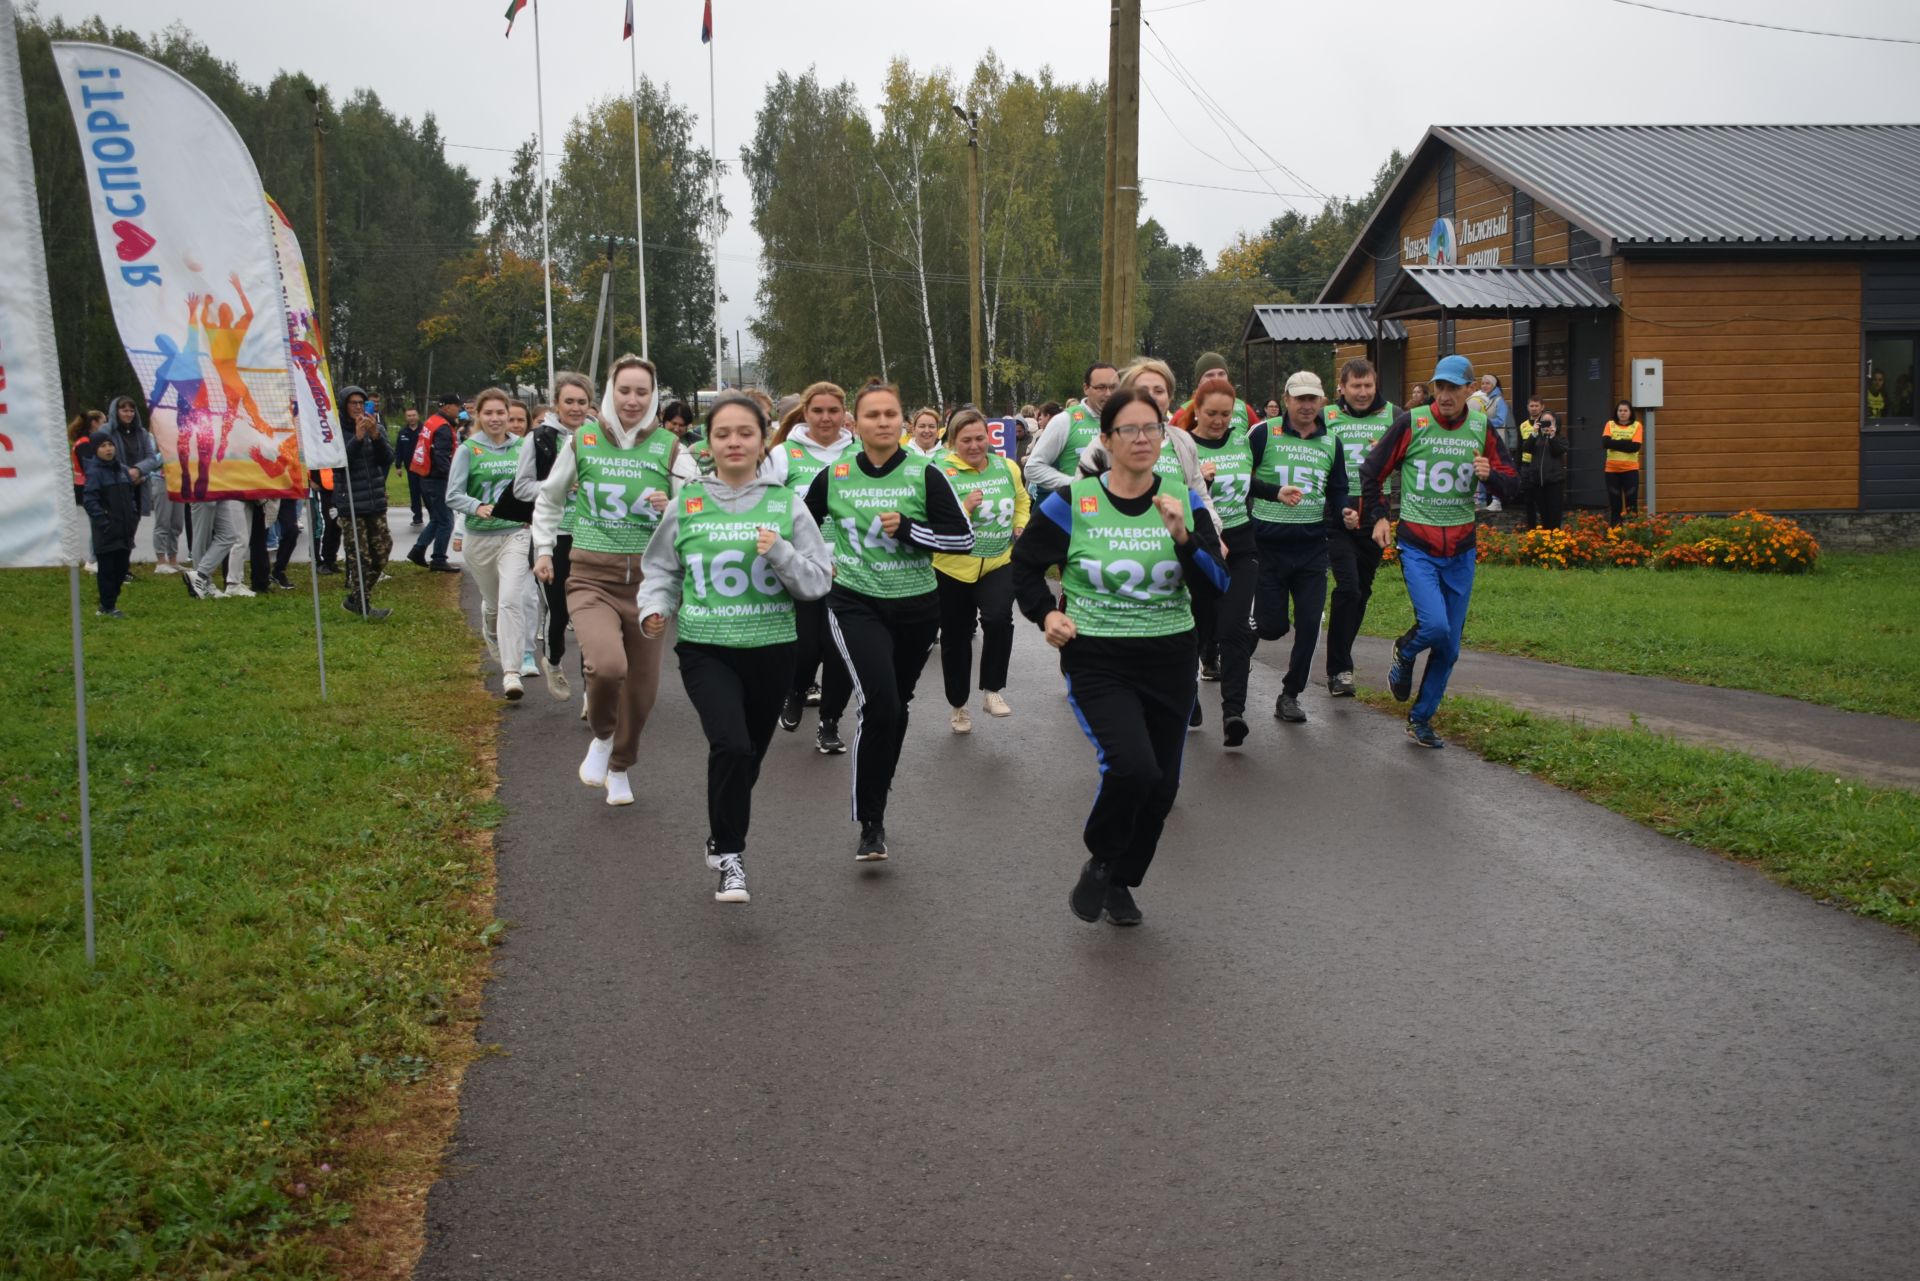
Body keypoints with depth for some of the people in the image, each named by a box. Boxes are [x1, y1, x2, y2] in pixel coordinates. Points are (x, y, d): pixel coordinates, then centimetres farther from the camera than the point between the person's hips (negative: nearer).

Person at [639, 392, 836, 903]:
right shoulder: (687, 502, 1)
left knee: (748, 756, 15)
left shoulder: (785, 503, 1)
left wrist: (780, 552, -16)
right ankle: (729, 854, -6)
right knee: (731, 745, -23)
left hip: (771, 648, 2)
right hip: (705, 649, -2)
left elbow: (819, 580, 1)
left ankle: (723, 838, 43)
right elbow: (660, 568, 11)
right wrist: (655, 608, -8)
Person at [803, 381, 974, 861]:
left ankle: (878, 797, 39)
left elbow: (963, 537, -9)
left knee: (897, 706, 15)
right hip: (856, 605, -2)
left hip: (916, 606, 2)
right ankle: (870, 823, -12)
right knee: (878, 703, -21)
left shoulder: (924, 475, -5)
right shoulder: (833, 476, -2)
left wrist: (907, 528, -18)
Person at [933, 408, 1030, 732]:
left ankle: (992, 691, -6)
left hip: (999, 562, 2)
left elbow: (1021, 500, 21)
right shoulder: (942, 472, -14)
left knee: (998, 618, -24)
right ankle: (958, 705, 30)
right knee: (956, 638, 11)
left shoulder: (1007, 467, 1)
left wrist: (1021, 526, 5)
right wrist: (964, 508, -29)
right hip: (954, 567, -2)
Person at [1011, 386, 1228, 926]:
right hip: (1097, 662, -4)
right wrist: (1044, 613, -5)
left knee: (1161, 785, 10)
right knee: (1132, 766, -24)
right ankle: (1099, 863, 4)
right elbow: (1025, 563, 10)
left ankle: (1120, 882, 34)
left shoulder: (1183, 500, 1)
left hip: (1171, 662, 4)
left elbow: (1218, 584, -5)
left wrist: (1183, 537, -20)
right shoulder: (1072, 502, -5)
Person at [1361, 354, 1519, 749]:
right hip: (1417, 546, -3)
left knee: (1449, 646, 5)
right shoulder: (1411, 423, -6)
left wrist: (1490, 475, -15)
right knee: (1434, 626, -21)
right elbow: (1371, 471, 4)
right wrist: (1377, 516, -1)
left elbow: (1511, 487, 5)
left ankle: (1421, 719, 21)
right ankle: (1405, 652, 14)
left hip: (1461, 549, 4)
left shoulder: (1481, 428, 3)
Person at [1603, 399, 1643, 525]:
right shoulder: (1610, 424, 4)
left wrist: (1615, 444, -11)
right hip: (1612, 469, 1)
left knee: (1631, 502, -2)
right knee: (1614, 502, 6)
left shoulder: (1636, 425, 0)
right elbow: (1606, 442, -13)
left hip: (1630, 469, -1)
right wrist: (1626, 443, -14)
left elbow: (1635, 447, -13)